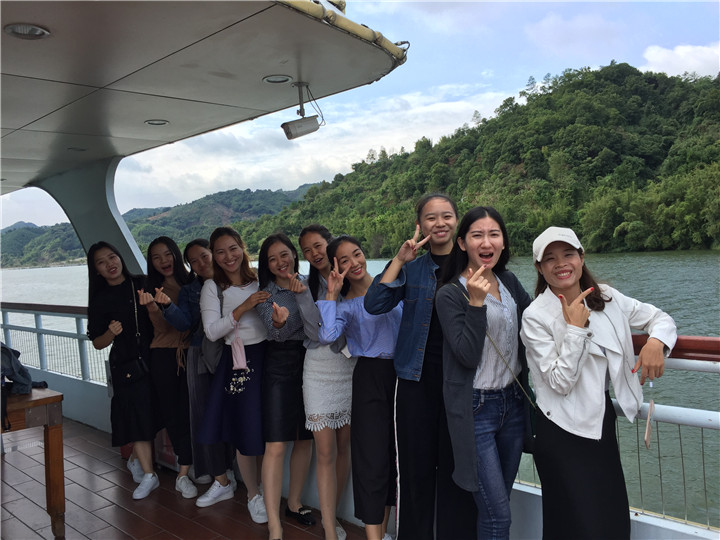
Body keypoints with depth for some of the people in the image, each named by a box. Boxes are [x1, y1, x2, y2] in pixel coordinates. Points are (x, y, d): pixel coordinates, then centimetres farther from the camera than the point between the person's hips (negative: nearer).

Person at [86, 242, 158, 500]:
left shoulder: (142, 284, 3)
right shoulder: (101, 300, 1)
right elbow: (97, 343, 3)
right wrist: (111, 333, -16)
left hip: (152, 360, 2)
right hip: (126, 366, -2)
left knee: (150, 414, 10)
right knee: (137, 417, -4)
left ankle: (135, 459, 35)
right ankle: (148, 475, 7)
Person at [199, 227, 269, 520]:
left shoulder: (260, 280, 4)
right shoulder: (212, 287, -1)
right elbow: (211, 331, -10)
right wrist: (243, 308, -19)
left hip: (265, 357, 1)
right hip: (235, 362, -1)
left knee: (263, 429, 6)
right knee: (244, 430, 2)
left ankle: (256, 483, 29)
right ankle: (254, 494, 23)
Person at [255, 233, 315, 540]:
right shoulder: (264, 294, -2)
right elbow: (276, 331, -17)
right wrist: (279, 322, -38)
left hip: (309, 366, 4)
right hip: (280, 368, -3)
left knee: (305, 440, 13)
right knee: (276, 446, -8)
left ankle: (294, 503, 32)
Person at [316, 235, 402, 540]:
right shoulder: (345, 306, -1)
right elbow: (326, 335, -22)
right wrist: (331, 294, -16)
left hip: (402, 374, 4)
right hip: (371, 377, -3)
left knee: (394, 452, 13)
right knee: (373, 457, -5)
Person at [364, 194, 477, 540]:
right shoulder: (411, 268, 8)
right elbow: (374, 305, -5)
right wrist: (399, 260, -11)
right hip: (418, 380, 1)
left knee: (456, 471, 6)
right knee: (416, 469, 9)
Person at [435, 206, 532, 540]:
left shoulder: (510, 282, 5)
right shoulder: (450, 295, -13)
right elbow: (467, 355, -19)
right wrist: (476, 303, -25)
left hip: (513, 402, 6)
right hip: (476, 409, -6)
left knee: (498, 503, 18)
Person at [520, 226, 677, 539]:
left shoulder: (606, 298, 2)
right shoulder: (535, 317, -14)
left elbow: (660, 318, 11)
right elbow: (561, 383, -17)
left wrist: (656, 342, -11)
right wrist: (576, 328, -23)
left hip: (602, 420, 6)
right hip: (563, 432, -6)